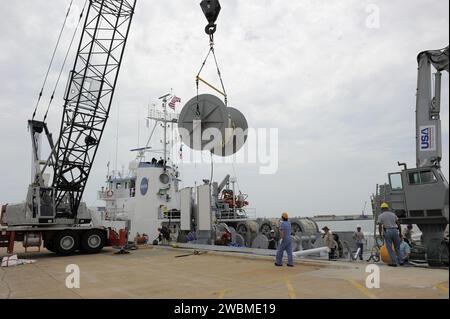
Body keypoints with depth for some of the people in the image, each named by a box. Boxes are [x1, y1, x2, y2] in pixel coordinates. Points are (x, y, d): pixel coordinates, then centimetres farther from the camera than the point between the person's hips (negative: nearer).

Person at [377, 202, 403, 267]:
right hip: (395, 231, 4)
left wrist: (380, 235, 0)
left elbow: (380, 226, -6)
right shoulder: (393, 214, 12)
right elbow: (398, 224, 8)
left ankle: (394, 262, -1)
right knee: (397, 247, 15)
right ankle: (400, 261, 14)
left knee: (389, 248, 2)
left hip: (387, 232, -4)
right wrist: (400, 232, 15)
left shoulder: (380, 216, 1)